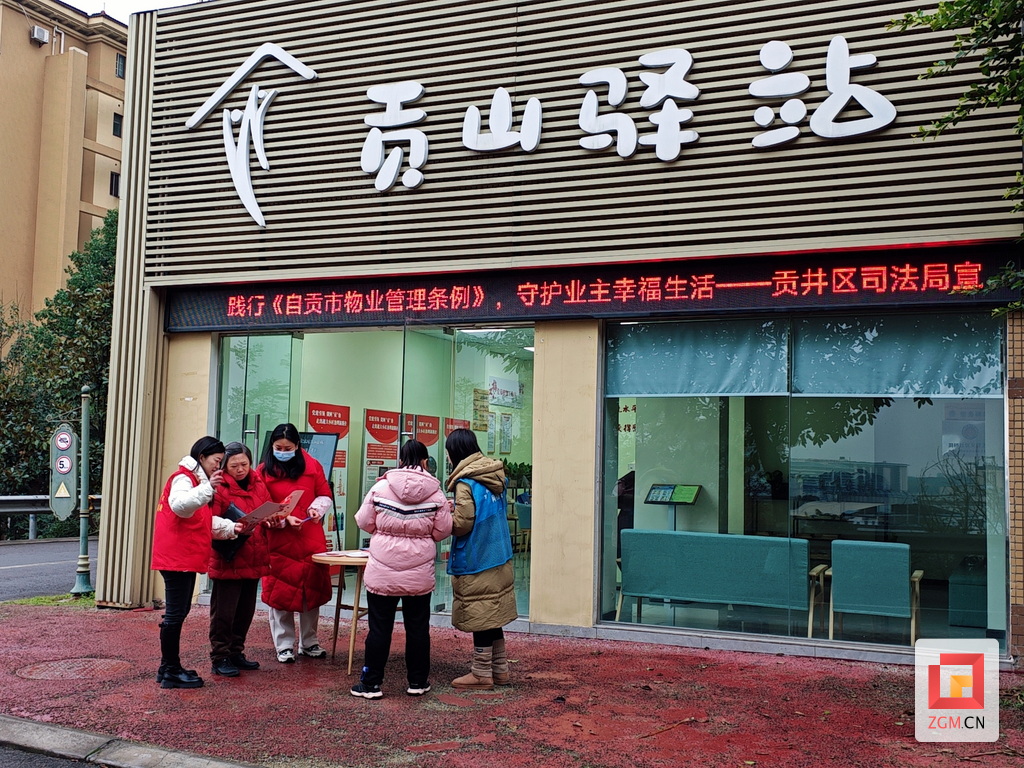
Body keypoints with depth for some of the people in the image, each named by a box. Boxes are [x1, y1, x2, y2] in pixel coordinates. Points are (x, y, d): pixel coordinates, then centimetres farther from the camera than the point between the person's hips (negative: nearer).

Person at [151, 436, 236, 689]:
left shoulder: (196, 480, 22)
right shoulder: (183, 477, -10)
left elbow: (204, 523, 20)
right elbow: (180, 505, -33)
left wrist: (231, 528, 7)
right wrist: (207, 488, -42)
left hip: (186, 558, 11)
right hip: (176, 557, -11)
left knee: (178, 612, 15)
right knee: (176, 613, -7)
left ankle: (168, 667, 24)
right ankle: (171, 672, -1)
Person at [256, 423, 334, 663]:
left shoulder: (312, 466, 2)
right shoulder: (263, 471, -2)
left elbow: (325, 495, 10)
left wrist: (316, 508, -10)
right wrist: (285, 519, -17)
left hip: (312, 539, 2)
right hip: (279, 542, -2)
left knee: (312, 590, 9)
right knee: (281, 592, 2)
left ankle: (309, 643, 24)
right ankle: (284, 645, 16)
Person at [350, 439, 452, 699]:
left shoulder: (381, 487, -7)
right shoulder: (435, 493, -6)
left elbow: (364, 522, 0)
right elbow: (442, 531, -2)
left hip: (382, 571, -1)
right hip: (420, 573, 1)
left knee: (380, 627, 7)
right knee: (417, 627, 12)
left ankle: (371, 683, 14)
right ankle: (417, 681, 21)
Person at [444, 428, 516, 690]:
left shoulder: (465, 482, -17)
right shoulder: (495, 475, 8)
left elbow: (463, 523, -19)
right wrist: (454, 509, 14)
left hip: (476, 562, -8)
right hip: (499, 557, 8)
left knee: (479, 618, 1)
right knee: (493, 615, 16)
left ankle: (481, 674, 10)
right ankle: (500, 669, 24)